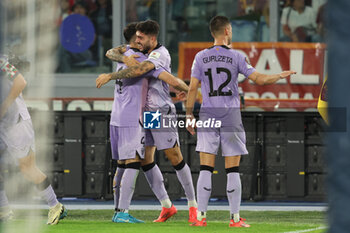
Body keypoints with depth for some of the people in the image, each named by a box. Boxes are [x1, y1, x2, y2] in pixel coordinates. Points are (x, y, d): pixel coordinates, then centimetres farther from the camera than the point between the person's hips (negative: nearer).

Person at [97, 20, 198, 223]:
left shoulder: (160, 54, -17)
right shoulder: (139, 50, 7)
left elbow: (139, 70, -32)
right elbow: (111, 53, 6)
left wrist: (110, 76, -26)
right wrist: (123, 57, -16)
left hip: (162, 112, -8)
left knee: (175, 158, -6)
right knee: (146, 160, 4)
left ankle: (193, 204, 5)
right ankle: (167, 206, 12)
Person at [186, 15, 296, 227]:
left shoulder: (201, 57, 3)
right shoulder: (236, 57, -4)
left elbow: (193, 88, 1)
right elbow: (259, 79, -5)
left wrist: (189, 115, 8)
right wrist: (281, 76, 12)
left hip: (208, 115, 2)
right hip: (231, 117, -2)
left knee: (206, 169, 2)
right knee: (233, 170, 2)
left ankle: (201, 216, -3)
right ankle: (235, 218, 2)